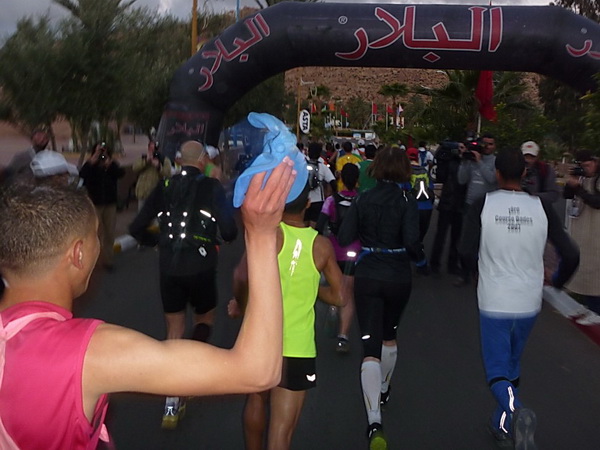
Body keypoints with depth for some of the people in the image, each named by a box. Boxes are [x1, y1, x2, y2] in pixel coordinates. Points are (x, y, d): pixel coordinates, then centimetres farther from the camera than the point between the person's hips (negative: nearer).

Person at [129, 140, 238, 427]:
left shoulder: (164, 187, 1)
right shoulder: (212, 187, -8)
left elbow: (136, 228, 2)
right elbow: (229, 231, -14)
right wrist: (228, 236, 9)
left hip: (169, 267, 3)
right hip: (201, 266, -3)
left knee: (174, 329, 14)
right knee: (205, 318, 22)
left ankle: (172, 403, 17)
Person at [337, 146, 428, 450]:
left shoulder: (362, 200, -2)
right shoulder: (407, 201, -8)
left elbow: (343, 239, -6)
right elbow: (411, 240, -20)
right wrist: (421, 260, -1)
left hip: (367, 277, 0)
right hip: (398, 277, 1)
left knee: (370, 347, -4)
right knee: (389, 336, 26)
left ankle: (374, 421, -17)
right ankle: (383, 390, 46)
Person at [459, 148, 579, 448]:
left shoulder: (483, 205, -8)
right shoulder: (541, 208, -3)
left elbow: (467, 252, -12)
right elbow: (571, 256, -5)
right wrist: (557, 281, 16)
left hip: (494, 302, -3)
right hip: (529, 303, 3)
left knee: (497, 371, 7)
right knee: (512, 364, 23)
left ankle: (516, 409, -23)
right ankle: (503, 425, 34)